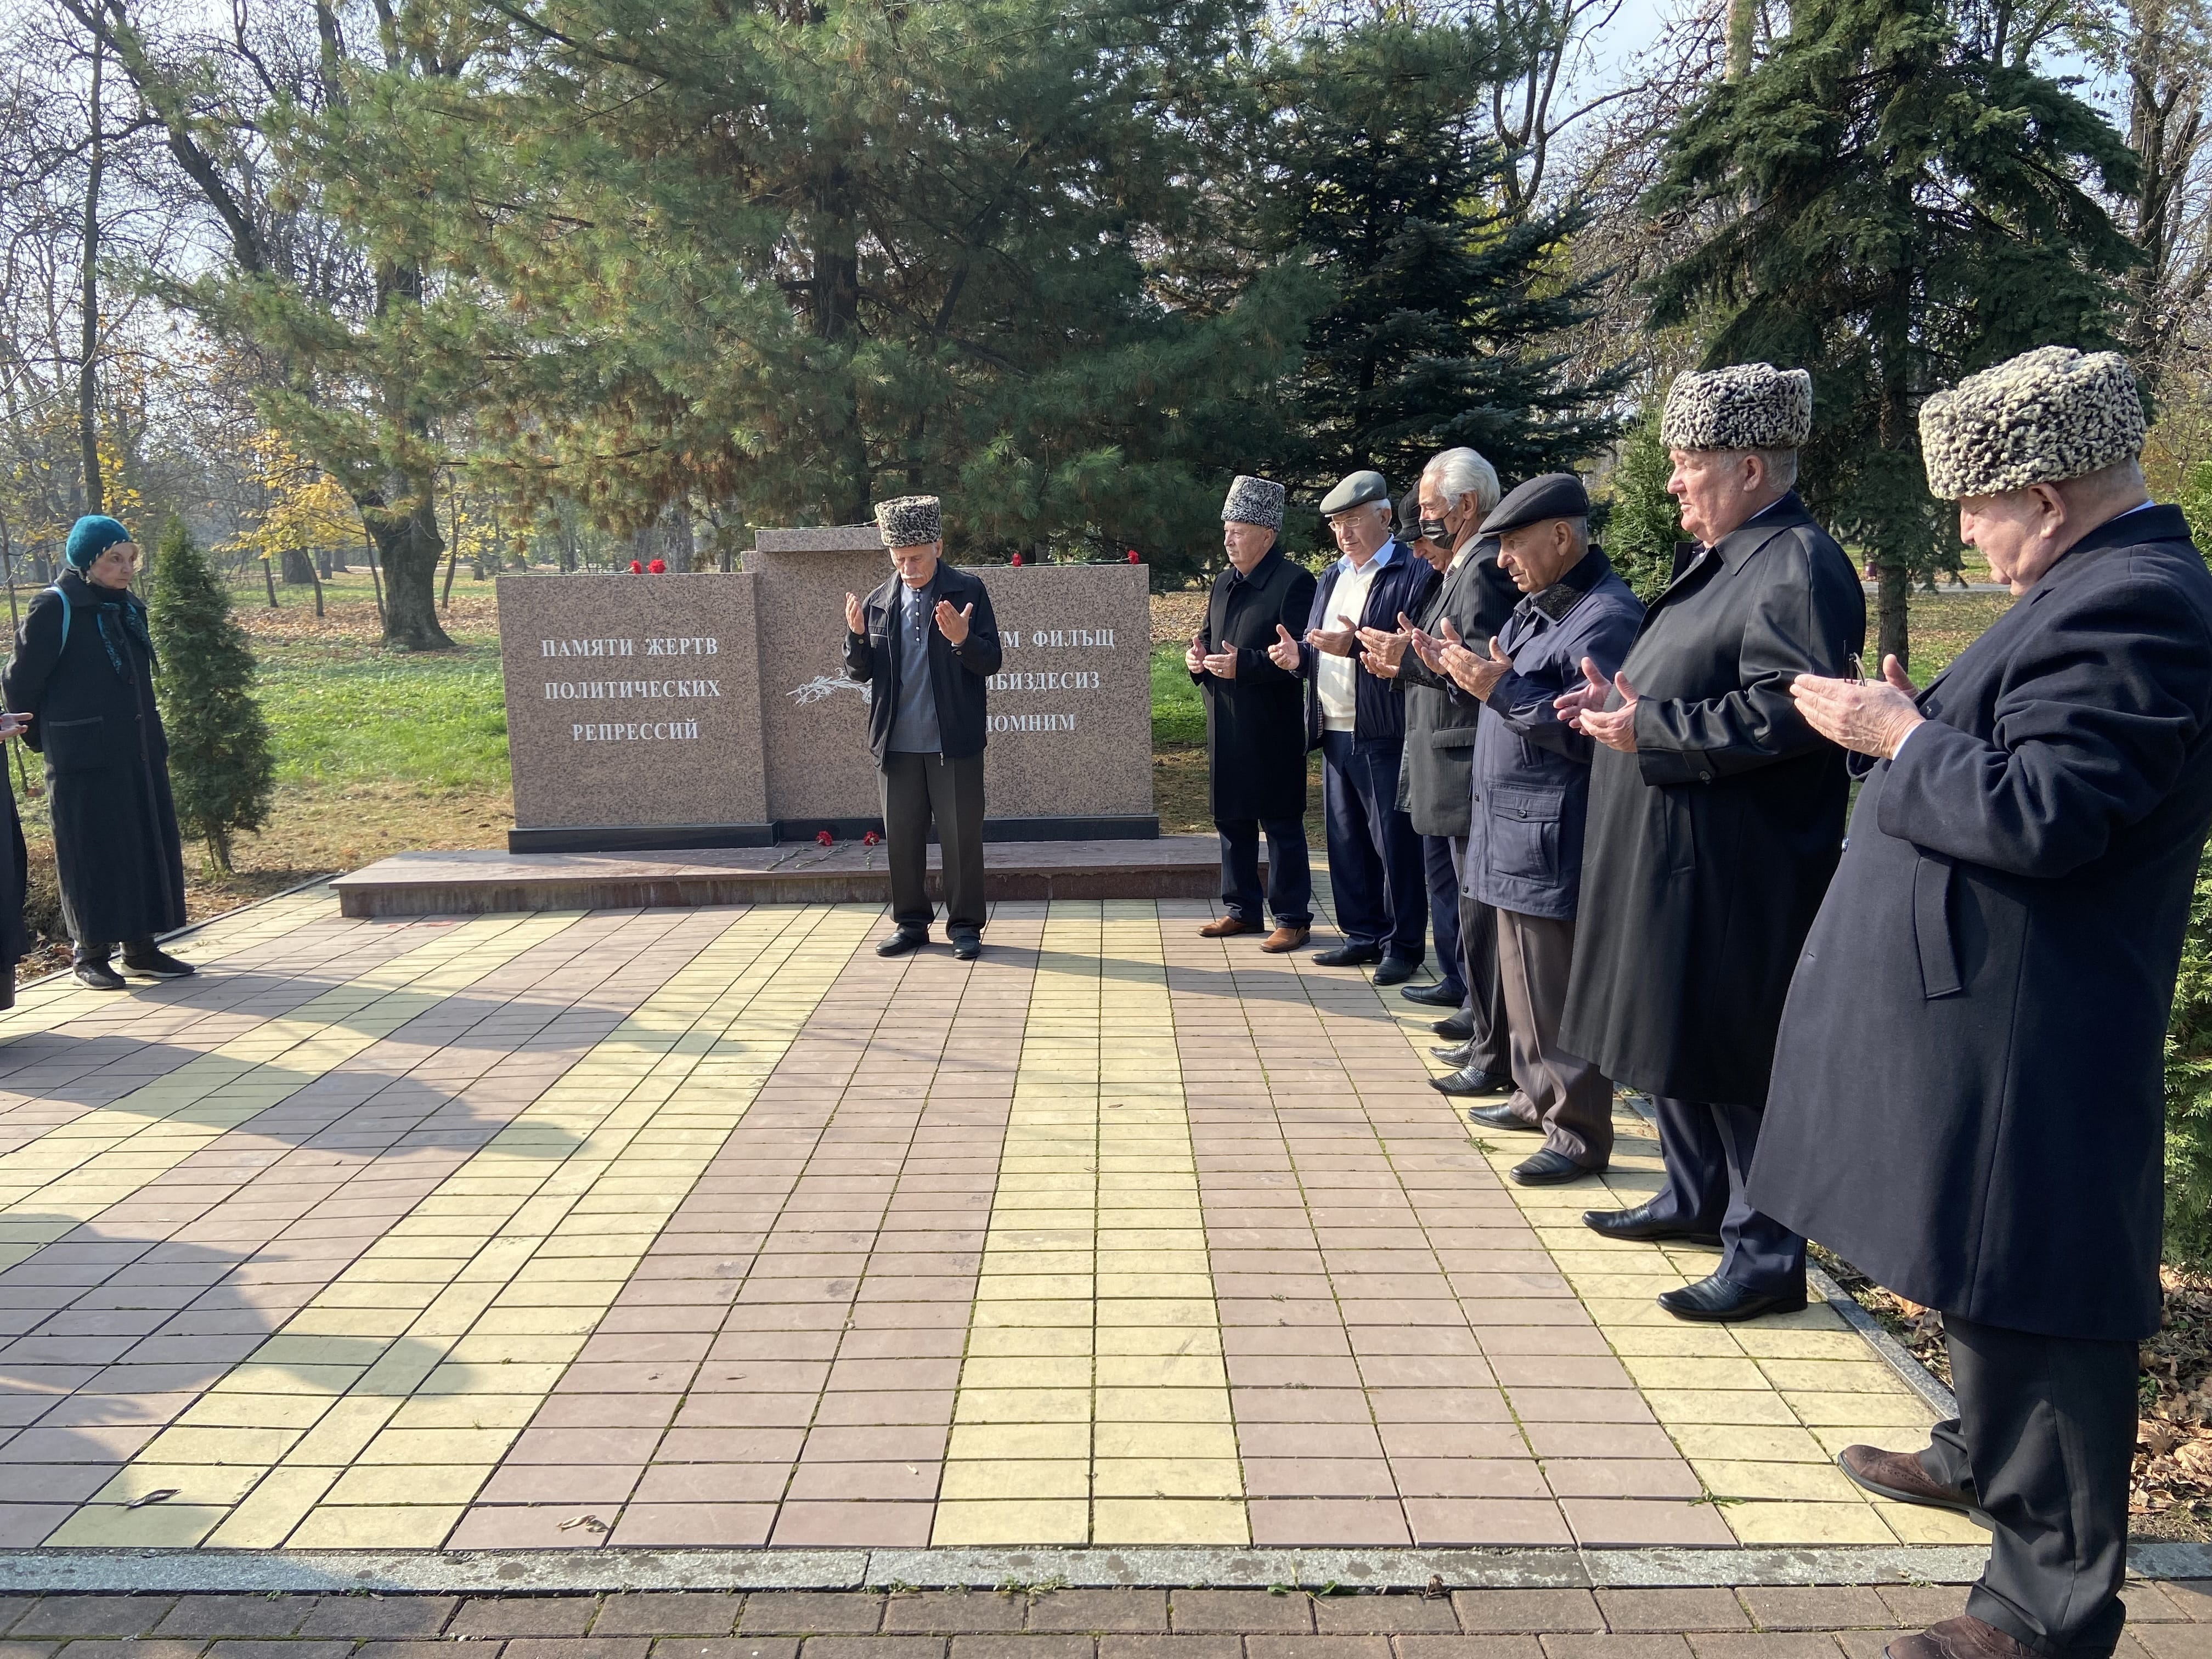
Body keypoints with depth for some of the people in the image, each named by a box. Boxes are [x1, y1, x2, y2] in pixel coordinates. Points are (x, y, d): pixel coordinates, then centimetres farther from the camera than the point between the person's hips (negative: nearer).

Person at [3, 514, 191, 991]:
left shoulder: (130, 608, 10)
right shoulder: (55, 608, -10)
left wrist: (154, 739, 15)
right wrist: (45, 738, 4)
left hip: (139, 753, 7)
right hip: (85, 759, -7)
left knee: (151, 846, 8)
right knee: (94, 852, 0)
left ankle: (141, 947, 17)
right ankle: (91, 953, 11)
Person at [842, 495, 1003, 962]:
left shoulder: (968, 591, -3)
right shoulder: (879, 602, 7)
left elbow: (990, 663, -7)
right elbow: (860, 672, 8)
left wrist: (963, 640, -26)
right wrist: (857, 635, -11)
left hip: (954, 743, -3)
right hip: (897, 744, 3)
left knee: (961, 838, 3)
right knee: (901, 838, 10)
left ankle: (965, 926, 15)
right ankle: (911, 923, 23)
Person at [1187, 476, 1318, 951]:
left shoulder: (1294, 583, -11)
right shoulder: (1224, 583, 14)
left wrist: (1242, 664, -25)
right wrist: (1198, 656, 1)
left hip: (1272, 730, -8)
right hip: (1225, 728, 8)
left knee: (1282, 824, 0)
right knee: (1231, 819, 13)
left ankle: (1293, 918, 9)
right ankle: (1241, 909, 25)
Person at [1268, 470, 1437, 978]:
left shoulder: (1417, 575, -8)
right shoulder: (1330, 579, 18)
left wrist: (1356, 646, -27)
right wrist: (1298, 656, -1)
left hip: (1385, 736, -8)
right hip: (1335, 735, 8)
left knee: (1395, 844, -1)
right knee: (1346, 843, 13)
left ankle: (1403, 945, 9)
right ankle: (1362, 935, 24)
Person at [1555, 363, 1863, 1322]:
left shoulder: (1796, 568, -16)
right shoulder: (1724, 561, 15)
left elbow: (1788, 709, -27)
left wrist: (1649, 728, -23)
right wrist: (1621, 703, 8)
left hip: (1734, 874, -11)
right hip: (1672, 859, 11)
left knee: (1736, 1059, -3)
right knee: (1671, 1035, 19)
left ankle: (1767, 1253, 9)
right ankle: (1694, 1198, 35)